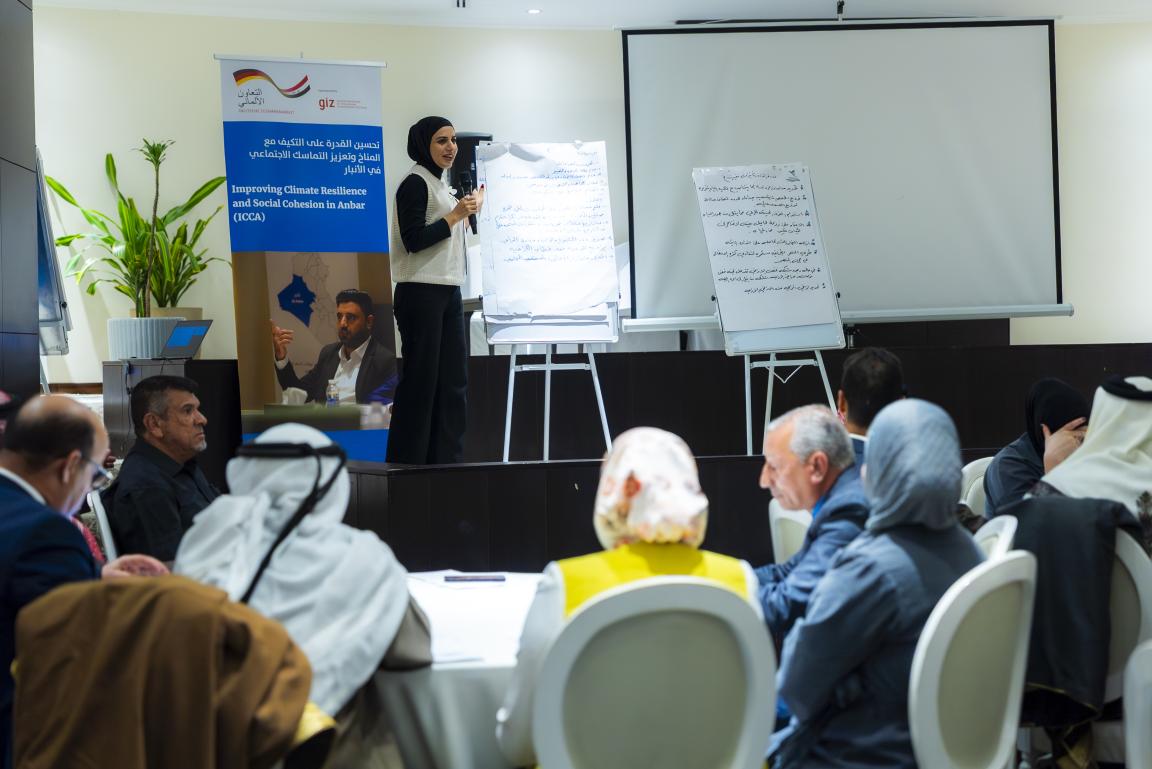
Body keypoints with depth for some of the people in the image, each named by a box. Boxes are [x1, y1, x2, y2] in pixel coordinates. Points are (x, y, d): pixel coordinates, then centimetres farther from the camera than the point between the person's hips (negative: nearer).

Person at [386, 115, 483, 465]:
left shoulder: (441, 184, 19)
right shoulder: (415, 183, -9)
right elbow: (413, 240, -16)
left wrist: (470, 210, 19)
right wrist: (455, 215, -15)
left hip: (448, 291, 9)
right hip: (420, 292, -9)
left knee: (453, 379, 6)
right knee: (420, 382, -7)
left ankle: (446, 461, 10)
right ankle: (407, 462, -1)